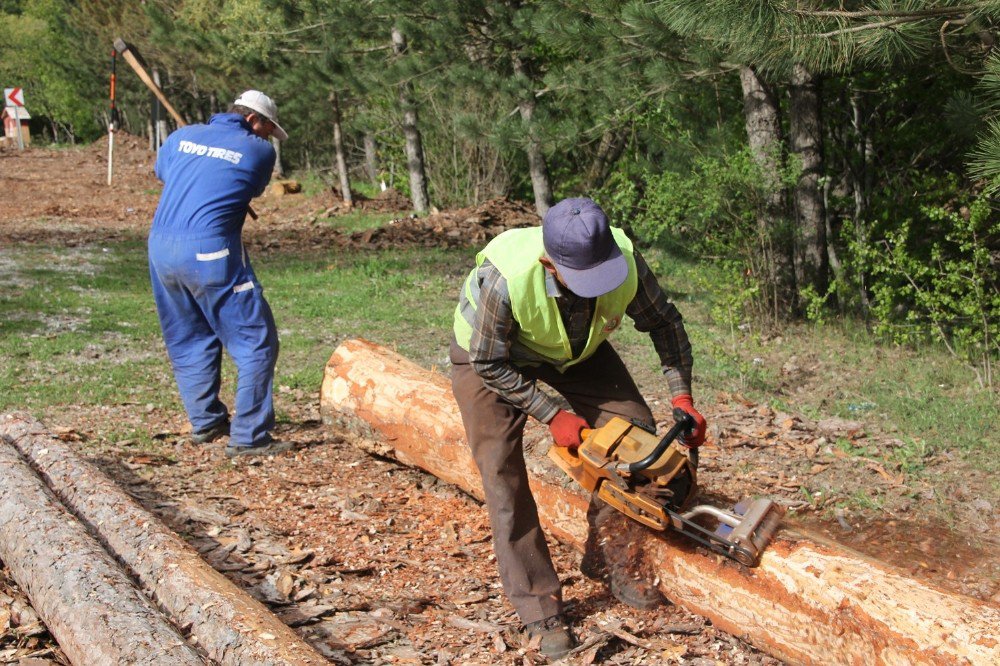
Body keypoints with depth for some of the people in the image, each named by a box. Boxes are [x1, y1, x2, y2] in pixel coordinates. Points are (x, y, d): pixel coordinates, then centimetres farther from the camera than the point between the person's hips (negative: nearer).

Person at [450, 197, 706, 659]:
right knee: (502, 473, -11)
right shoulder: (504, 279, -42)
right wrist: (553, 416, -26)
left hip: (576, 348, 4)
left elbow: (664, 322, -11)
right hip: (490, 355, -4)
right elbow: (490, 364, -26)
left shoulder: (626, 261, -31)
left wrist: (682, 396, -20)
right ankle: (537, 604, 0)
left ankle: (608, 560, 12)